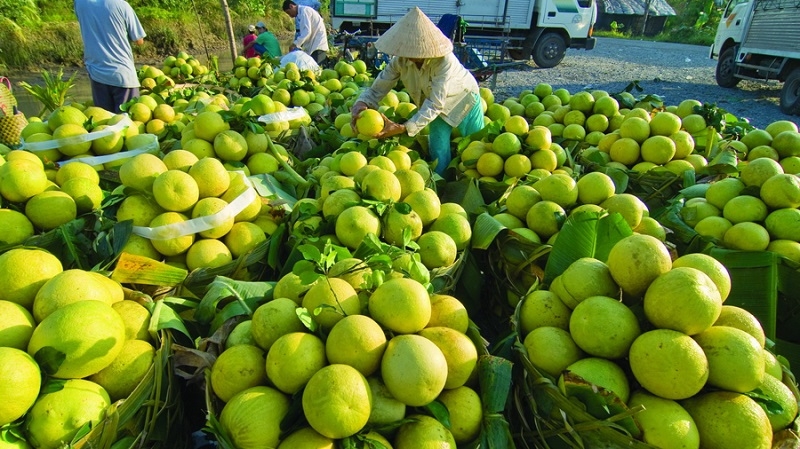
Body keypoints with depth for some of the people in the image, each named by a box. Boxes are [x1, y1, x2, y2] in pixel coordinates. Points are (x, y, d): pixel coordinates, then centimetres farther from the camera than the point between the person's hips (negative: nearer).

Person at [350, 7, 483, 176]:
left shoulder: (444, 61, -40)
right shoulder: (400, 60, -27)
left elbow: (435, 104, -42)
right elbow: (377, 88, -24)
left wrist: (403, 128, -52)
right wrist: (361, 105, -47)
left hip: (464, 98, -3)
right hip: (439, 106, 3)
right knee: (438, 154, -1)